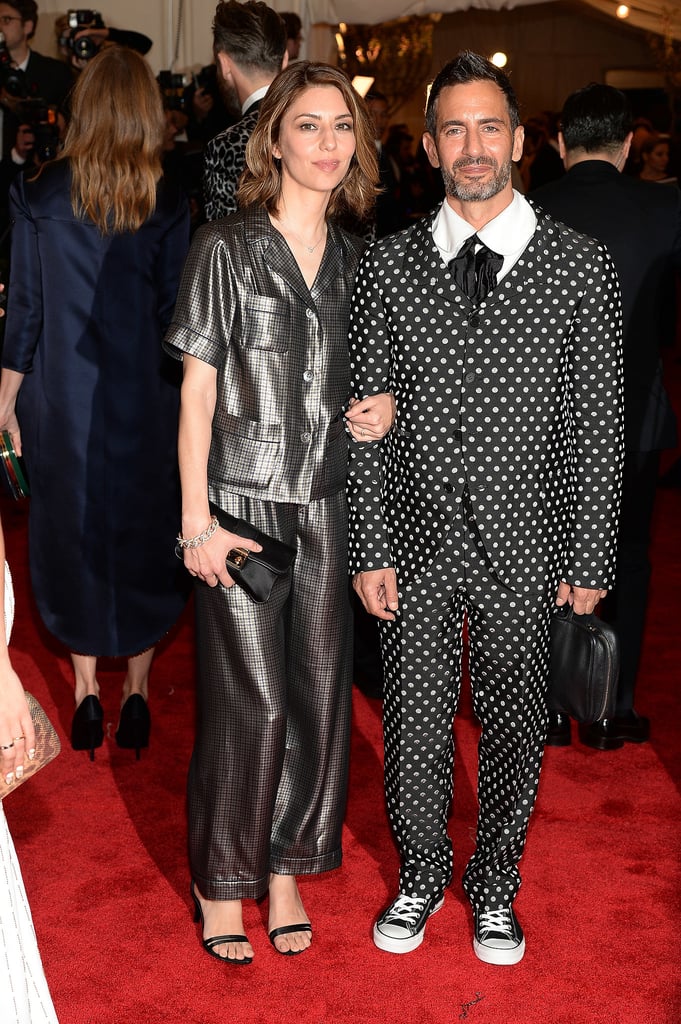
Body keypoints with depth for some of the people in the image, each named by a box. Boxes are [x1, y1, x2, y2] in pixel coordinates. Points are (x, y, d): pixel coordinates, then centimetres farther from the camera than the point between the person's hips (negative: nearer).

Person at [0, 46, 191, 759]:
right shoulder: (168, 205, -8)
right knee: (141, 534, 13)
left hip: (63, 402, 0)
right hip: (146, 403, 0)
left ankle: (86, 695, 20)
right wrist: (188, 402, 5)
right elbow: (174, 316, -6)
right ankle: (137, 690, 21)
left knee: (73, 532, 13)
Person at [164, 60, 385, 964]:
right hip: (241, 503, -4)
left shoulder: (356, 260, 9)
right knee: (251, 701, -2)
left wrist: (379, 409, -2)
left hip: (327, 506, 4)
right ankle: (222, 881, 18)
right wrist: (197, 523, -10)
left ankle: (286, 865, 25)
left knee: (319, 692, 6)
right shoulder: (225, 248, -4)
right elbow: (197, 394, -5)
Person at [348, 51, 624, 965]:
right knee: (415, 725, 13)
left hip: (525, 552, -1)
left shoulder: (579, 267, -4)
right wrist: (370, 550, -3)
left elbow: (598, 426, -3)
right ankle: (422, 876, 37)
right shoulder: (388, 266, 0)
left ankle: (494, 886, 37)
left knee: (513, 726, 14)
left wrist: (589, 560, -4)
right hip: (416, 546, 1)